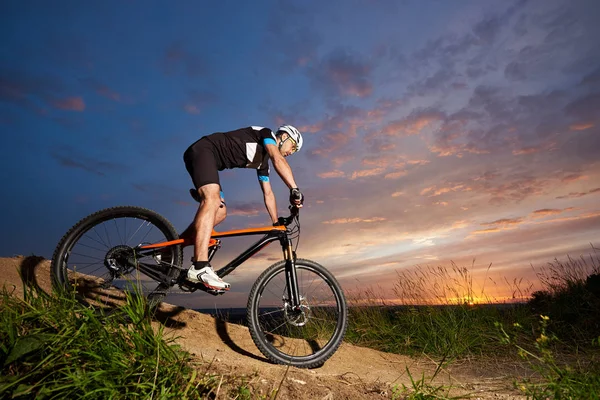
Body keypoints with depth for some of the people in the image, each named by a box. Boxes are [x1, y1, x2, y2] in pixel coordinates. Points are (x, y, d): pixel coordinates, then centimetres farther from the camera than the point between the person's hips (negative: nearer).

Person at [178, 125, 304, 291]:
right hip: (203, 150, -10)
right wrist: (295, 190, -34)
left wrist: (277, 223, 21)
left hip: (210, 161, 10)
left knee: (220, 212, 3)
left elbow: (268, 193, 23)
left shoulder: (263, 162, 21)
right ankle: (200, 268, -41)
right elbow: (278, 159, -24)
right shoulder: (266, 133, -2)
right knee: (212, 199, -30)